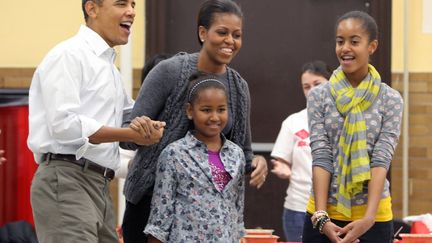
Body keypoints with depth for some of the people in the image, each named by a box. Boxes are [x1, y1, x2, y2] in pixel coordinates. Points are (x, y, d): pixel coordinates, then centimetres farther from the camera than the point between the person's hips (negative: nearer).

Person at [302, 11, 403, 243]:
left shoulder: (390, 100, 0)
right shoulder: (319, 96, 2)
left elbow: (381, 159, -8)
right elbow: (320, 157, -5)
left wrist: (369, 217, -19)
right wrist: (321, 216, -15)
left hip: (372, 216, -1)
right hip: (324, 213, 1)